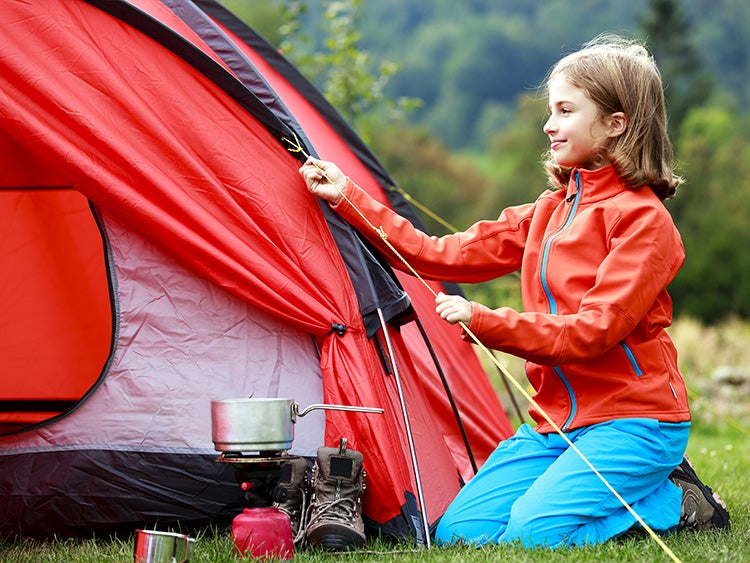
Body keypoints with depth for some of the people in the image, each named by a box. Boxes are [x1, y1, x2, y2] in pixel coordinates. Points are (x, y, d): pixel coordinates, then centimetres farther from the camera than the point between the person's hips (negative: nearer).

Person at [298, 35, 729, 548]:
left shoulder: (643, 219, -12)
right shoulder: (550, 211, 14)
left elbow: (592, 331, -20)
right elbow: (443, 255, 10)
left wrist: (482, 321, -21)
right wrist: (347, 197, 8)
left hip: (632, 422, -8)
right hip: (555, 421, 8)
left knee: (530, 535, -27)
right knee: (457, 534, -7)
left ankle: (676, 502, -2)